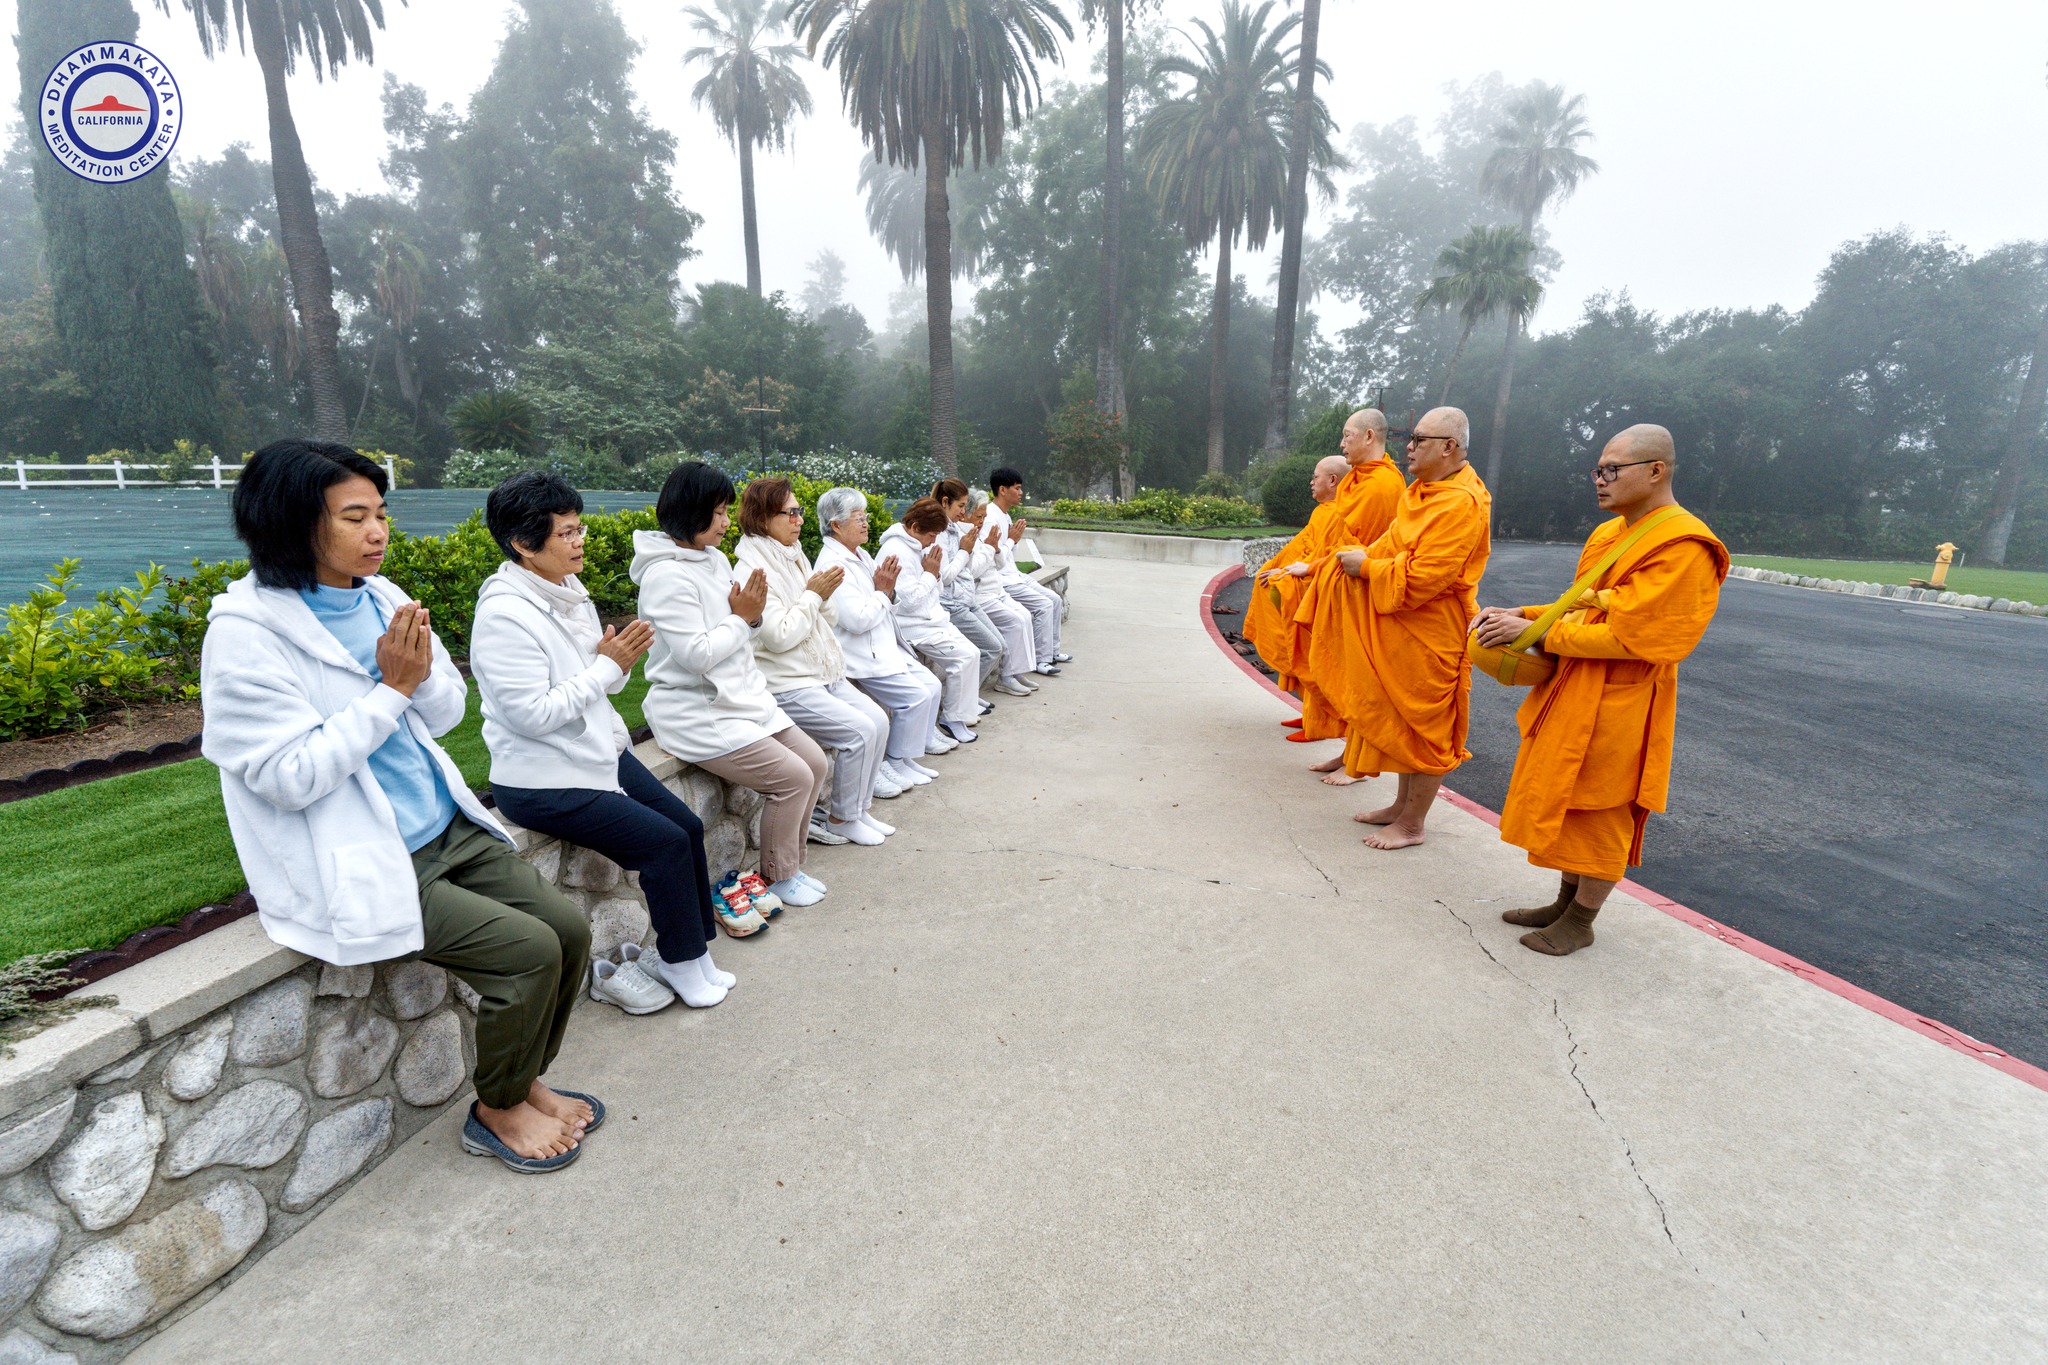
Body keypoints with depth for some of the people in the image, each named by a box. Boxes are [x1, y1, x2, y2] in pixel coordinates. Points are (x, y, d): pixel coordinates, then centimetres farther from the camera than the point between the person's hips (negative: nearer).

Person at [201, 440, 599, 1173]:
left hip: (446, 830, 7)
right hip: (357, 867, -7)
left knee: (568, 925, -3)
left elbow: (448, 712, 9)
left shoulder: (381, 598, 5)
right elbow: (290, 777, -19)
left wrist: (422, 671, -12)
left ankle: (526, 1079, 20)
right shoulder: (246, 633, -15)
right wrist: (391, 687, -19)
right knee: (528, 947, -17)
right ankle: (497, 1111, 10)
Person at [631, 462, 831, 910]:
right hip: (696, 713, -9)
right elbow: (695, 655, -23)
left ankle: (790, 863, 19)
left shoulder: (716, 559, 8)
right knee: (793, 777, -14)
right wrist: (742, 617, -13)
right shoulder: (667, 575, -18)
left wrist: (752, 616, -6)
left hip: (741, 696, 9)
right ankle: (778, 877, 8)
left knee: (815, 761, 4)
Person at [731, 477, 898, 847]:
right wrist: (813, 595, -15)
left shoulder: (794, 556, 11)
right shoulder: (754, 569, -15)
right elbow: (778, 636, -22)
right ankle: (842, 819, 2)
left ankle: (860, 807, 13)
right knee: (860, 730, -17)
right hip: (786, 685, -9)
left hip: (823, 673, 9)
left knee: (878, 719, -2)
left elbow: (826, 619, 16)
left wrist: (825, 595, -4)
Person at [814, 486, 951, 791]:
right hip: (861, 657, -9)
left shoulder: (862, 555, 12)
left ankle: (924, 738, 23)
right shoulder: (833, 564, -17)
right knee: (916, 695, -17)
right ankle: (897, 762, -2)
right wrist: (881, 591, -11)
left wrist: (888, 590, -3)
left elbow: (887, 610, 18)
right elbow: (857, 620, -24)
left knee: (932, 686, 6)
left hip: (886, 648, 9)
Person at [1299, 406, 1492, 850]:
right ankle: (1402, 805, 32)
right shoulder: (1423, 492, 10)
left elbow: (1422, 578, -26)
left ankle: (1412, 823, 15)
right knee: (1401, 719, 18)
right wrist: (1362, 556, 0)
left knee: (1423, 725, 2)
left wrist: (1367, 567, -15)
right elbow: (1396, 545, 19)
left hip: (1432, 635, -9)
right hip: (1402, 629, 10)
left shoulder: (1462, 504, -20)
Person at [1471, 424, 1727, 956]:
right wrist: (1520, 614, 1)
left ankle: (1581, 920, 20)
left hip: (1618, 703, -8)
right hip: (1574, 690, 9)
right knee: (1563, 798, 16)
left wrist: (1535, 631, -18)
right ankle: (1566, 900, 32)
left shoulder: (1682, 547, -18)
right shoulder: (1610, 533, 10)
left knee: (1599, 809, 4)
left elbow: (1624, 635, -23)